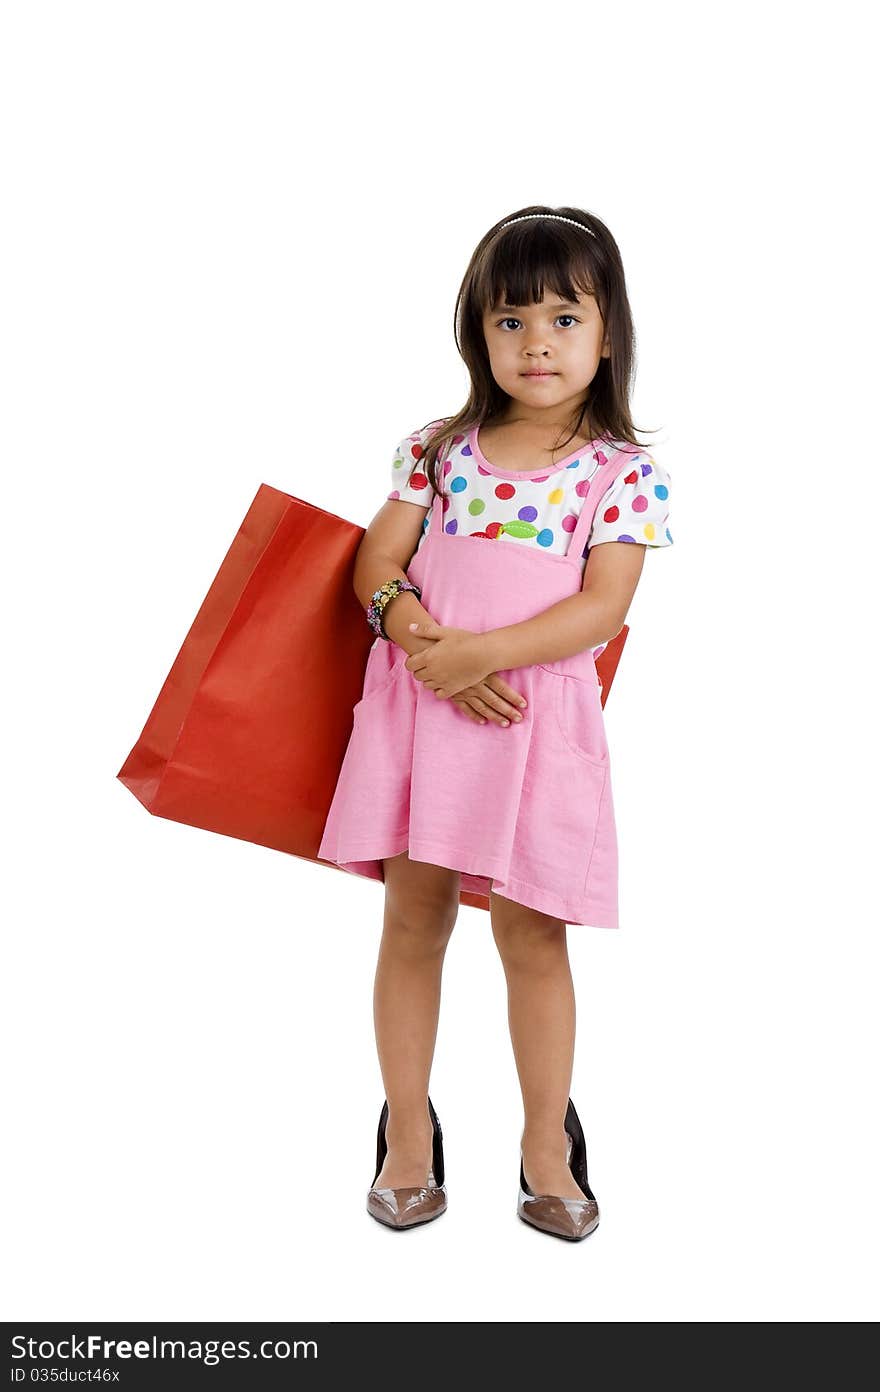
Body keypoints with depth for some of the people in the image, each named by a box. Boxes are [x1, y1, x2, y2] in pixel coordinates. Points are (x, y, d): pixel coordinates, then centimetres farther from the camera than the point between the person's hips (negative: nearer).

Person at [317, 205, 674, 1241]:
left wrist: (482, 651, -19)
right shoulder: (438, 449, 9)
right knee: (414, 917, 7)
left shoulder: (623, 472, 2)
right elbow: (379, 562, 5)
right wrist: (414, 631, -16)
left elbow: (601, 608, -8)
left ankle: (546, 1147, 23)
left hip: (536, 715, -2)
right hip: (420, 700, 2)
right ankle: (408, 1134, 23)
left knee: (531, 932, 5)